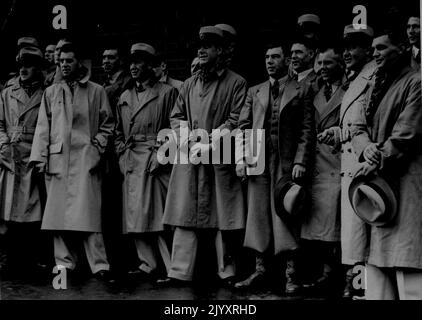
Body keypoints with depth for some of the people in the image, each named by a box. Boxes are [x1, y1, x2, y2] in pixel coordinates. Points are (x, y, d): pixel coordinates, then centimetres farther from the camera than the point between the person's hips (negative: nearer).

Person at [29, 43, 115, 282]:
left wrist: (97, 147, -4)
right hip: (58, 158, 3)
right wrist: (40, 156, 2)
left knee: (87, 211, -10)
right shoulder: (51, 93, 16)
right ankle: (64, 262, 11)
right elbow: (43, 126, 11)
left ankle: (99, 265, -8)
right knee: (59, 212, 2)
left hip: (86, 158, -3)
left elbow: (108, 125, 9)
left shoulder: (96, 92, 9)